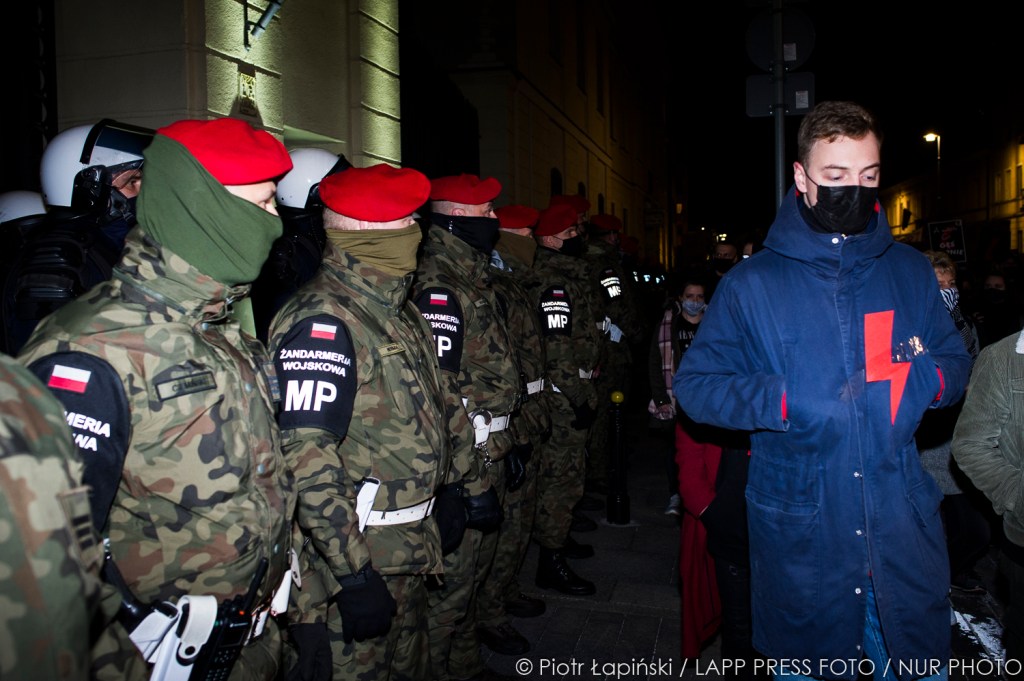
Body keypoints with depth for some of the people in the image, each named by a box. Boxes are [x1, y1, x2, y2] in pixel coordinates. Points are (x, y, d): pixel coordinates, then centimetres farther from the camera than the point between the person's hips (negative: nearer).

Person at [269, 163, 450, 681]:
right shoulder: (323, 321, -20)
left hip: (408, 550, 9)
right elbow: (307, 459, -26)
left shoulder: (397, 309, 10)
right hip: (356, 559, -9)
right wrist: (355, 574, -24)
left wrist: (444, 498, 18)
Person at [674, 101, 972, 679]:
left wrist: (919, 379, -12)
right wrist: (786, 401, -18)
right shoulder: (754, 283, -3)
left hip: (903, 528, 2)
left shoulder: (910, 271, 5)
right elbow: (693, 383, -3)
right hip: (800, 536, -2)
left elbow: (958, 364, 11)